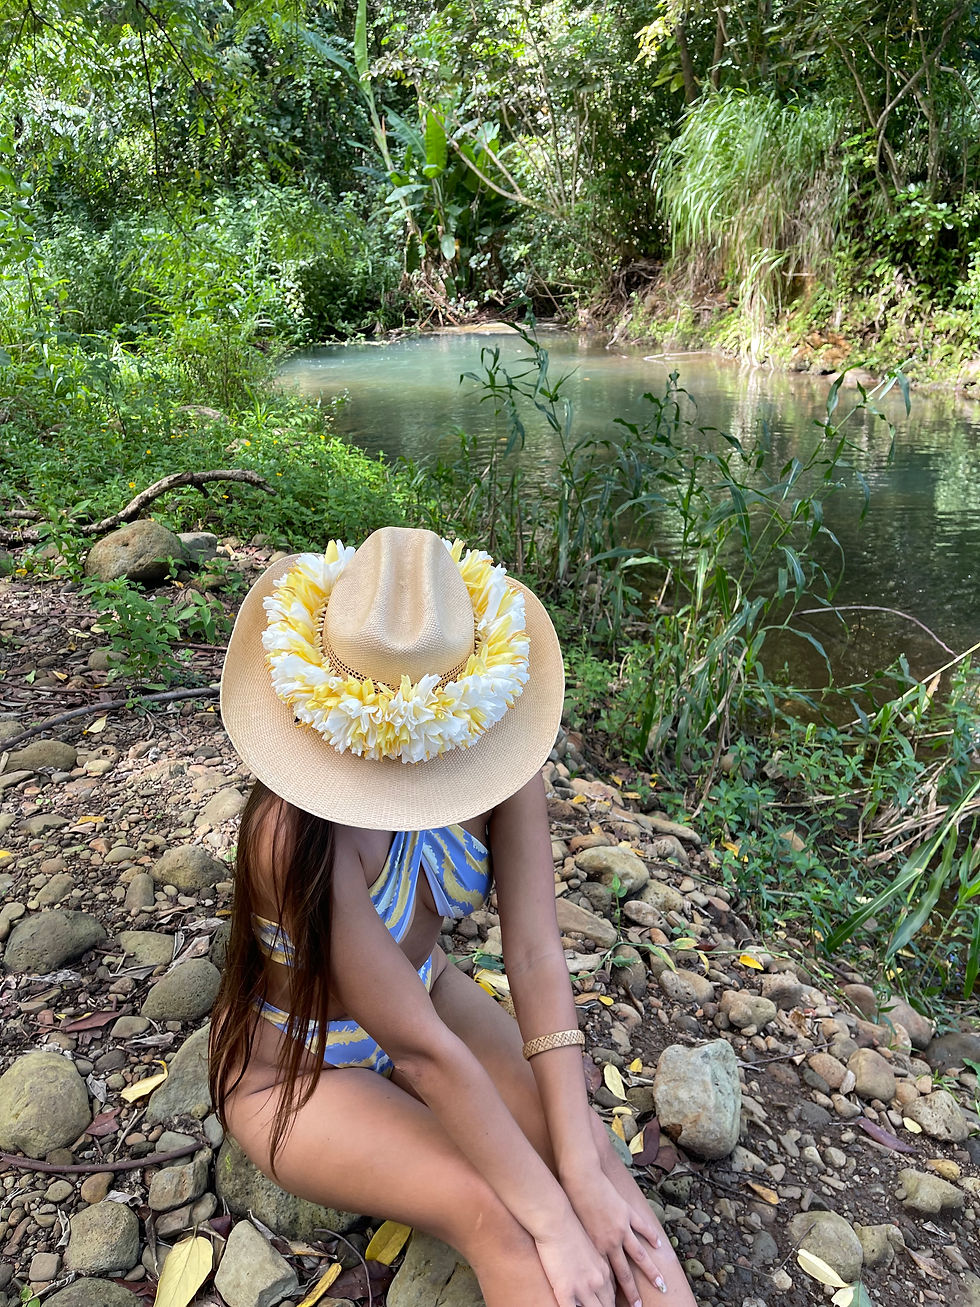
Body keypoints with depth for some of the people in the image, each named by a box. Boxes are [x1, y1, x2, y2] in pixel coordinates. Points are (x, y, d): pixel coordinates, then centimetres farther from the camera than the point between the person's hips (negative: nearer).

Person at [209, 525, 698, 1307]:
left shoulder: (495, 757, -21)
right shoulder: (299, 830, -37)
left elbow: (536, 958, -22)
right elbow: (420, 1048, -32)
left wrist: (583, 1176, -25)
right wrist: (552, 1221, -25)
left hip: (423, 990, 5)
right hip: (296, 1068, -4)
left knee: (587, 1145, -15)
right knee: (501, 1219, -24)